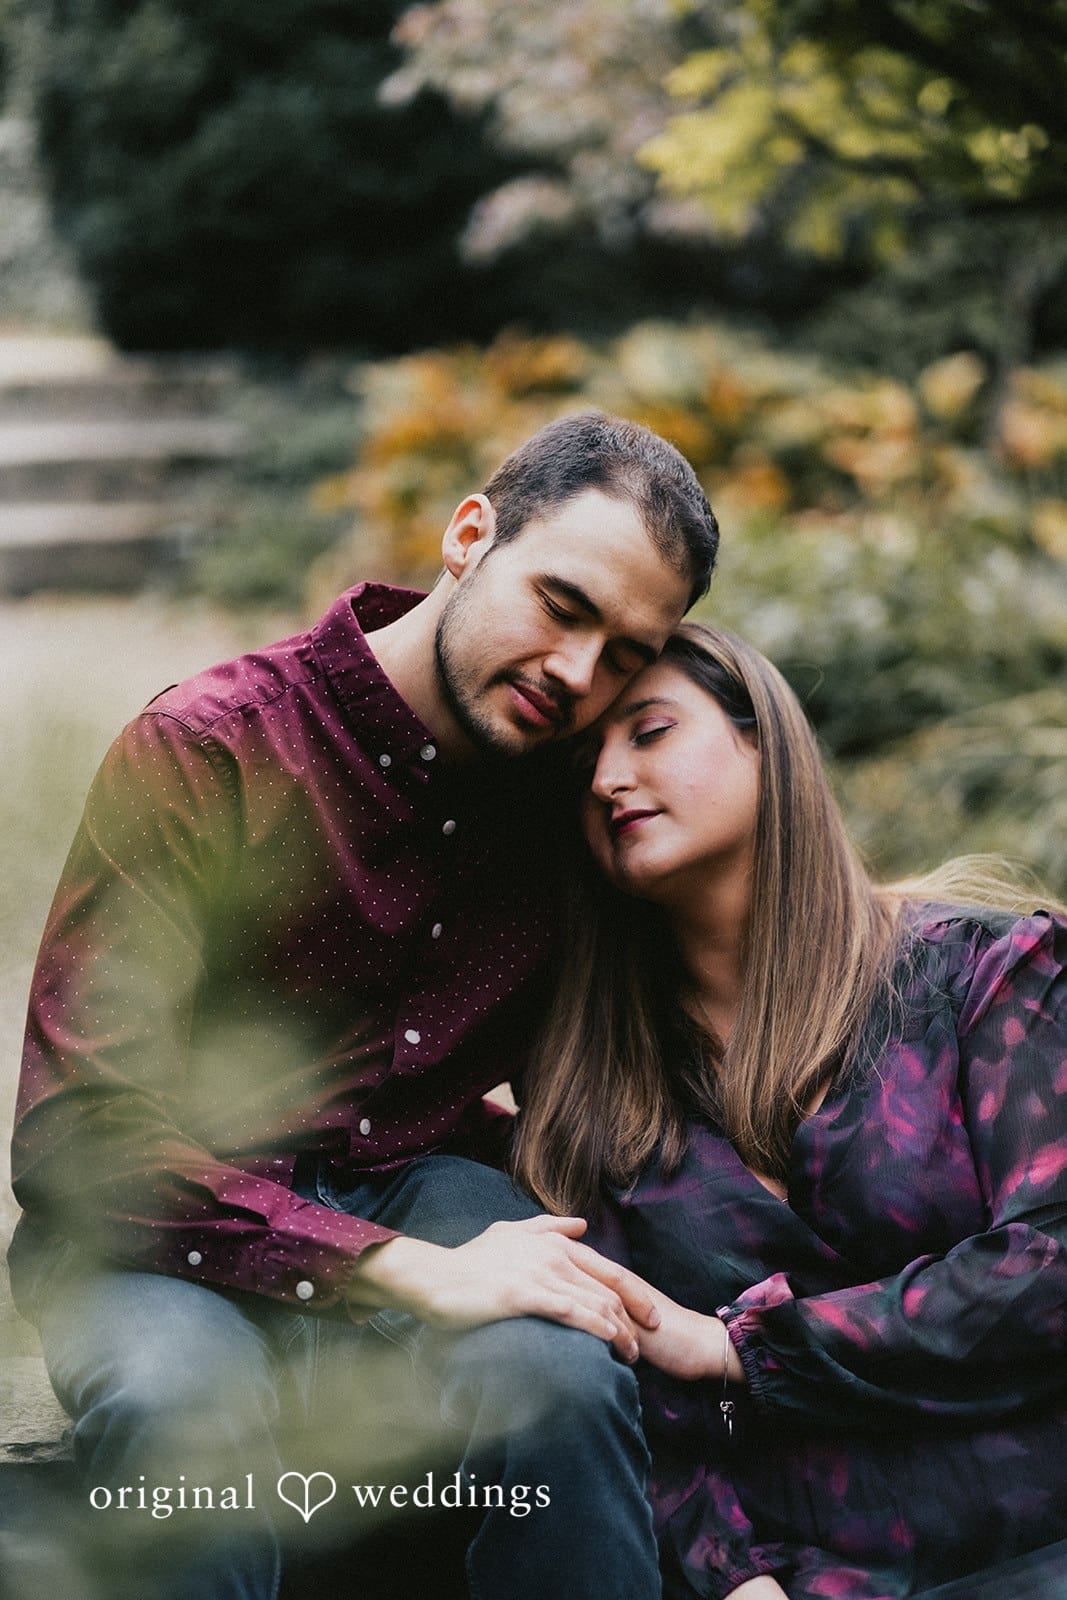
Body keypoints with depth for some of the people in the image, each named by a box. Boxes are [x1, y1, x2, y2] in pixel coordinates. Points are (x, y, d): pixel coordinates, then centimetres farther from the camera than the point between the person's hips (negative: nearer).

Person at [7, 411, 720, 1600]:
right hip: (170, 1229, -3)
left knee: (558, 1377, -32)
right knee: (183, 1402, -39)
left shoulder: (566, 784, 3)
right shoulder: (204, 752, -13)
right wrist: (418, 1275, -27)